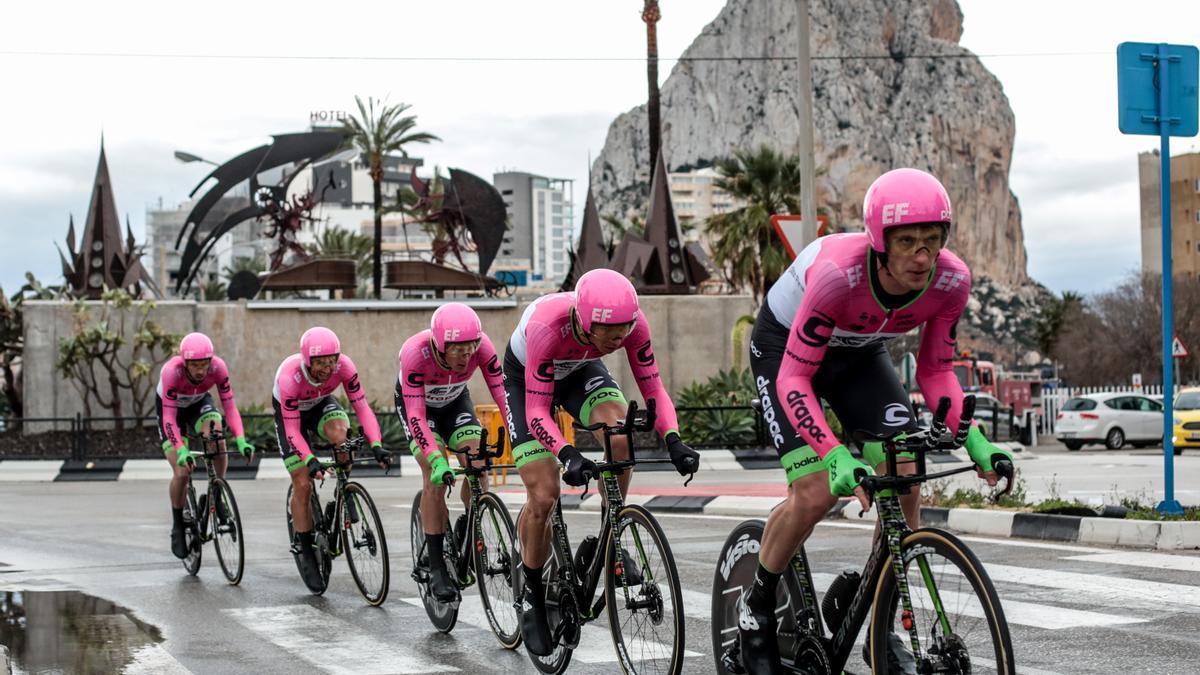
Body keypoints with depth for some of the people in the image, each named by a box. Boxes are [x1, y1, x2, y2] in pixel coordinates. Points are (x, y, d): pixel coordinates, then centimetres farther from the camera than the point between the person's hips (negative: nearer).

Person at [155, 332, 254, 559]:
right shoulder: (171, 372, -38)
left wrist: (240, 440, -42)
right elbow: (170, 418, -38)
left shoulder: (218, 367, -32)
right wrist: (181, 451, -51)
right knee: (182, 471, -15)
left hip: (199, 403, 2)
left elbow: (229, 406, -28)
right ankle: (178, 527, 7)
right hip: (171, 407, -2)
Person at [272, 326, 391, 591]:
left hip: (321, 405, 2)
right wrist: (310, 461, -47)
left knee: (340, 433, -34)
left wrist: (376, 445, -42)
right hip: (290, 413, -2)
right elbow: (292, 429, -33)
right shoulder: (289, 377, -38)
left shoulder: (344, 365, -31)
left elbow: (361, 406, -28)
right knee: (302, 484, -8)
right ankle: (306, 552, 6)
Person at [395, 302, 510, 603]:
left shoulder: (482, 345, -32)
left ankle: (466, 533, 9)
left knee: (477, 466, -17)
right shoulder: (415, 353, -38)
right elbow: (416, 416, -37)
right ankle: (436, 567, -13)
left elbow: (502, 393, -30)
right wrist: (436, 460, -48)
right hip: (416, 403, -3)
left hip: (455, 401, 3)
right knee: (435, 477, -20)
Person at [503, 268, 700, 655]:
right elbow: (537, 410, -38)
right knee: (544, 496, -12)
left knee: (620, 433, -29)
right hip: (526, 378, -3)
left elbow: (652, 388, -23)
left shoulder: (632, 323, -32)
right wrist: (568, 455, -54)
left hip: (581, 370, 3)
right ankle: (531, 596, 10)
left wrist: (673, 440, -39)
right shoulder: (548, 326, -42)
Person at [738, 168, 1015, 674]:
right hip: (784, 346, -4)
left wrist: (974, 440, -25)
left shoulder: (951, 281, -25)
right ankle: (756, 608, 6)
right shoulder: (839, 274, -40)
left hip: (859, 353, 5)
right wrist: (836, 456, -46)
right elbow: (794, 378, -34)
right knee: (816, 493, -20)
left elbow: (935, 371, -10)